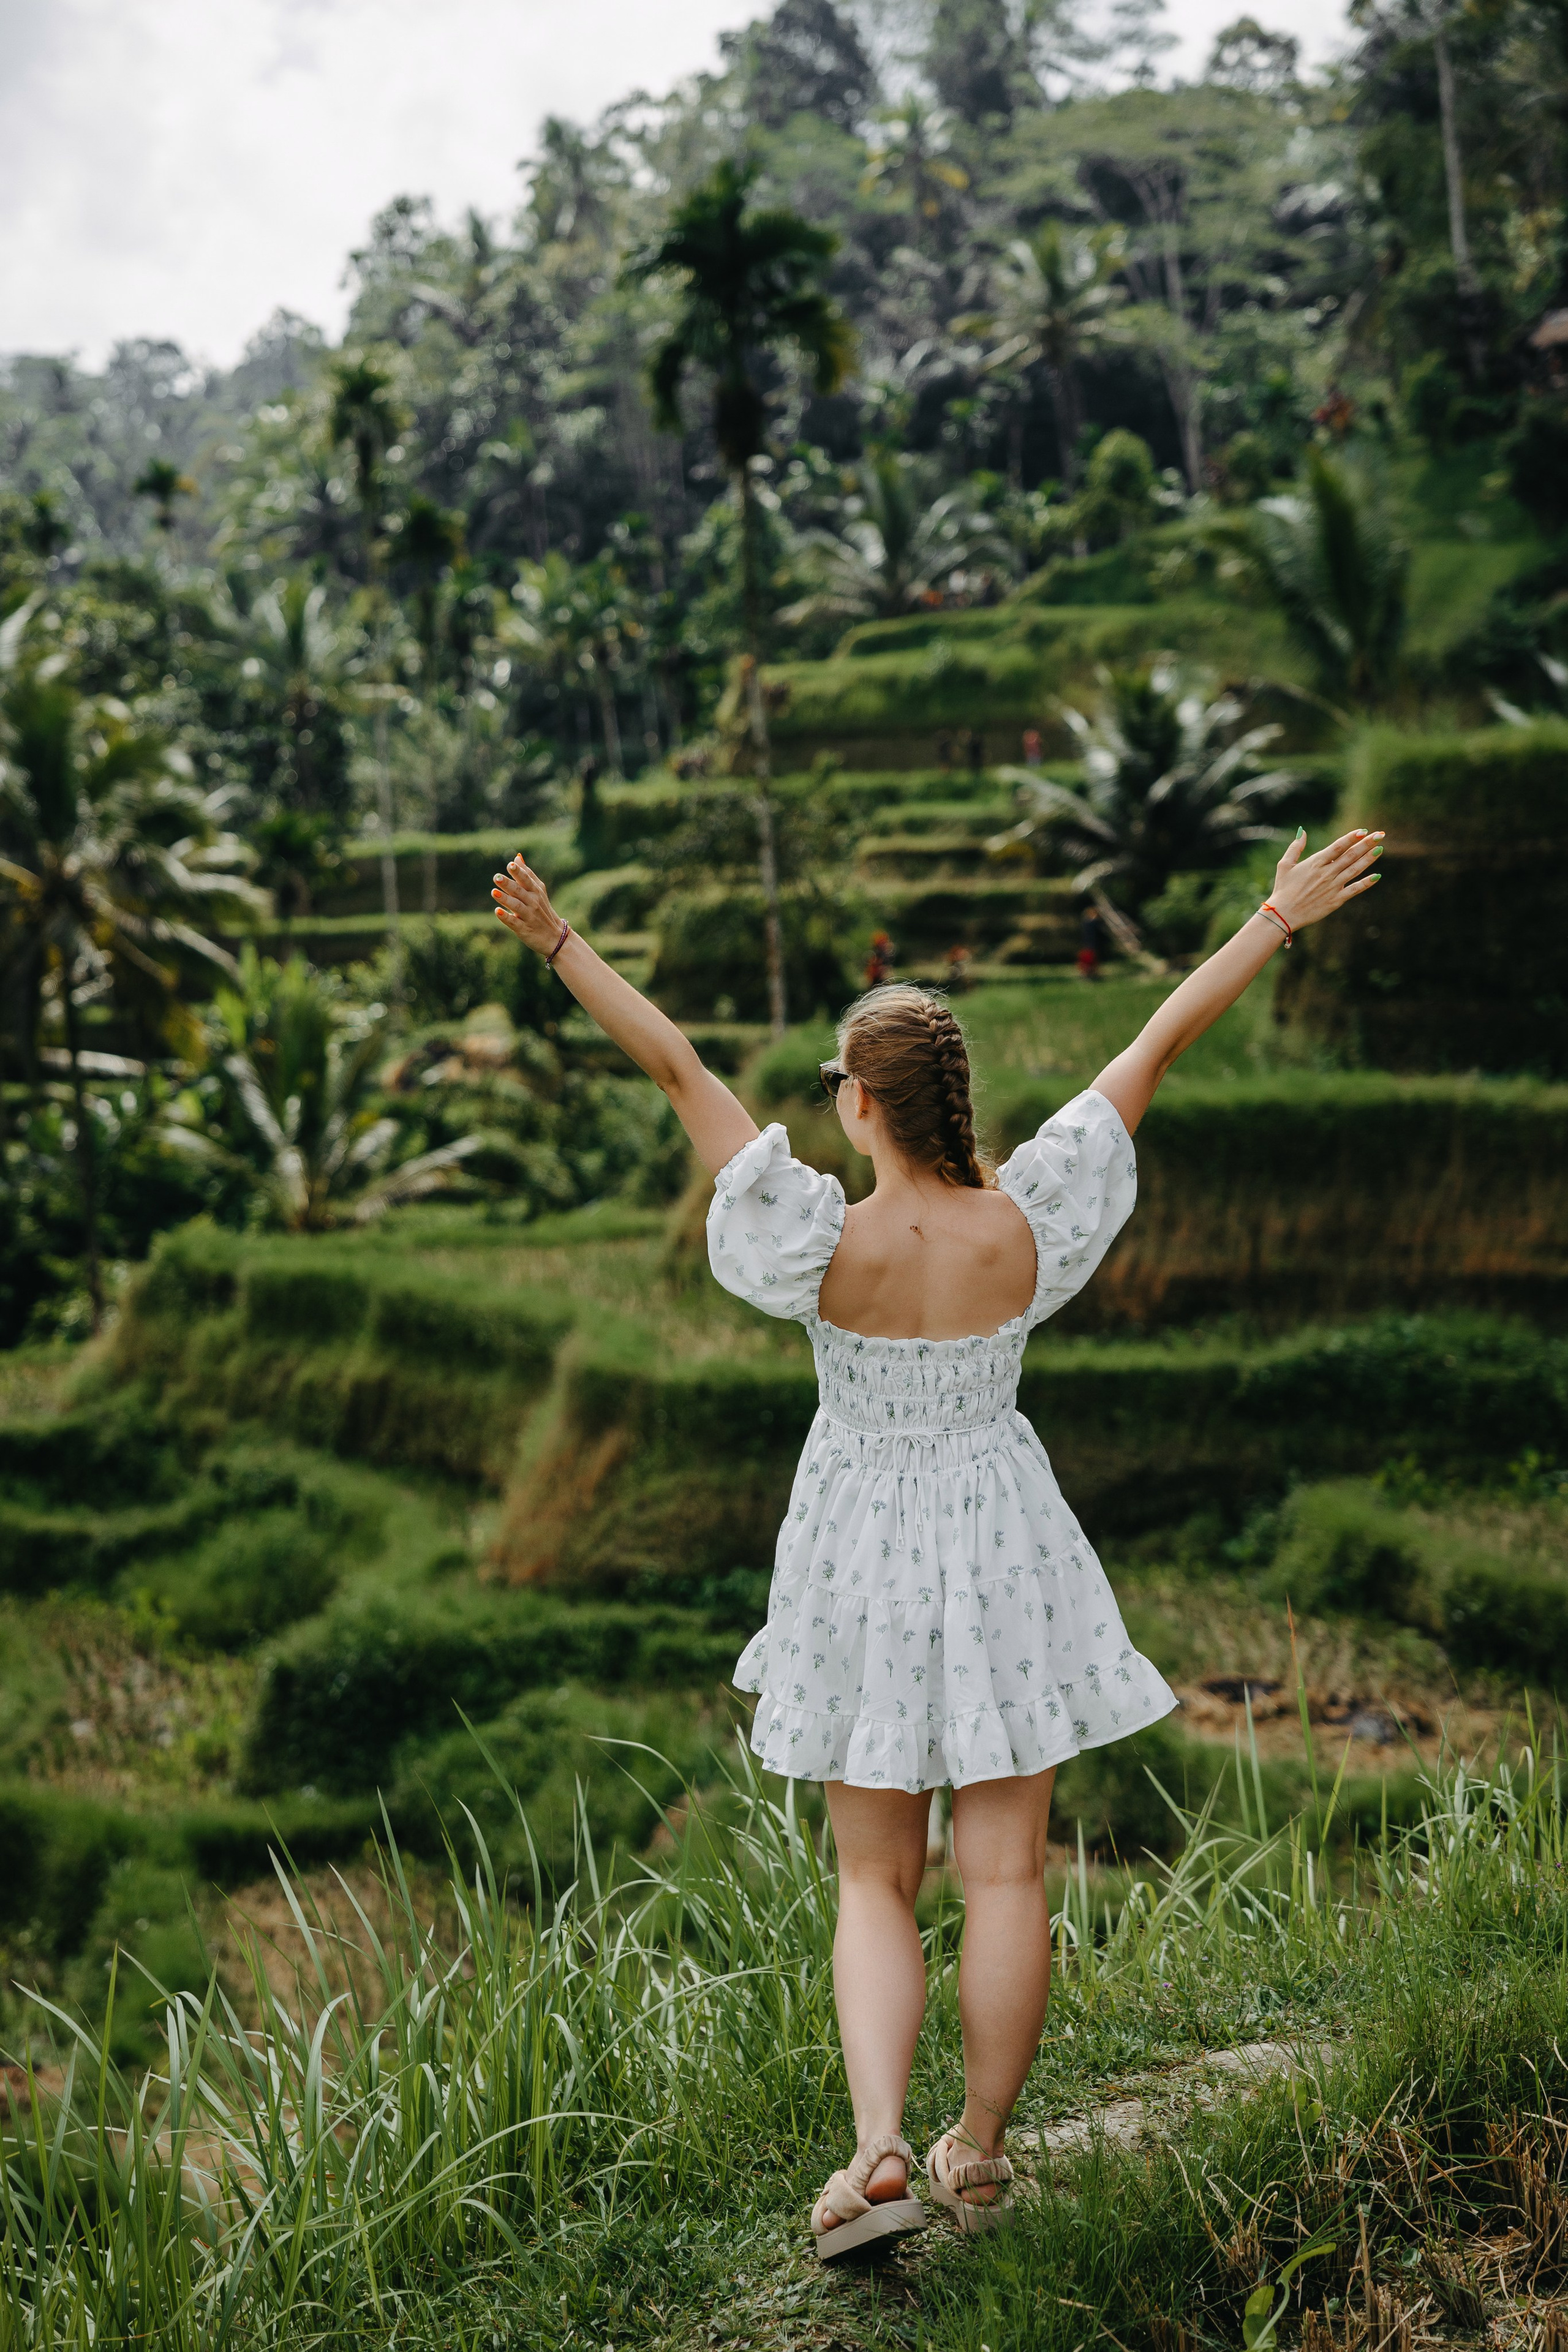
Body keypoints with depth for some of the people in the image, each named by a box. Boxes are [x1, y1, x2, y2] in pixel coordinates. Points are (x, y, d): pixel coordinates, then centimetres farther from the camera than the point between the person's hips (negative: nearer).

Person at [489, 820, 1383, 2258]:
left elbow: (679, 1069, -17)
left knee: (876, 1883, 11)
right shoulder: (1024, 1227, -15)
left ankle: (880, 2151, -2)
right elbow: (1158, 1046, -8)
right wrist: (1283, 916, -3)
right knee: (1006, 1875, 10)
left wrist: (562, 946, -13)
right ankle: (982, 2152, 20)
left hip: (864, 1561, -1)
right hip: (1001, 1555, 1)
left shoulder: (823, 1246, -20)